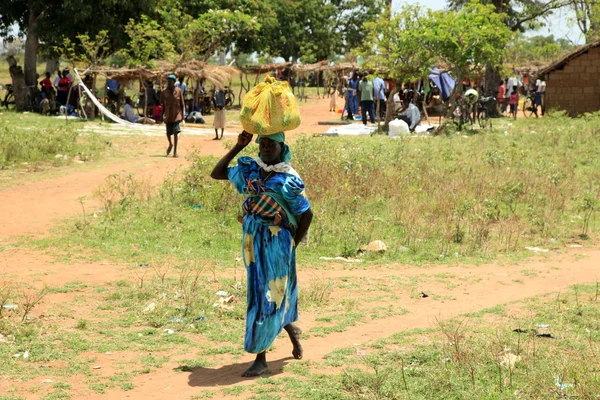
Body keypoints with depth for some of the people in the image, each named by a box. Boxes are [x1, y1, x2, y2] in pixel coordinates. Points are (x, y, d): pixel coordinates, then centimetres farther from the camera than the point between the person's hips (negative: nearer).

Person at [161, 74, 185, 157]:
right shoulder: (164, 91, 2)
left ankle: (175, 151, -6)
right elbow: (162, 104, 5)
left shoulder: (178, 91, -1)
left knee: (175, 132, -10)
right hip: (168, 115, 2)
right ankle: (170, 144, 38)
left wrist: (183, 113, -4)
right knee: (168, 133, 5)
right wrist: (162, 115, 1)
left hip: (177, 115, -2)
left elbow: (182, 103, 4)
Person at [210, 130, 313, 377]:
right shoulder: (249, 169, 3)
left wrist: (292, 244, -4)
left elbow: (306, 214, -5)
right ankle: (292, 330, 44)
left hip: (277, 243, -6)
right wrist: (238, 147, 1)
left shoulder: (288, 181, -12)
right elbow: (216, 173, 9)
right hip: (252, 240, 6)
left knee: (268, 297, -5)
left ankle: (261, 359, 2)